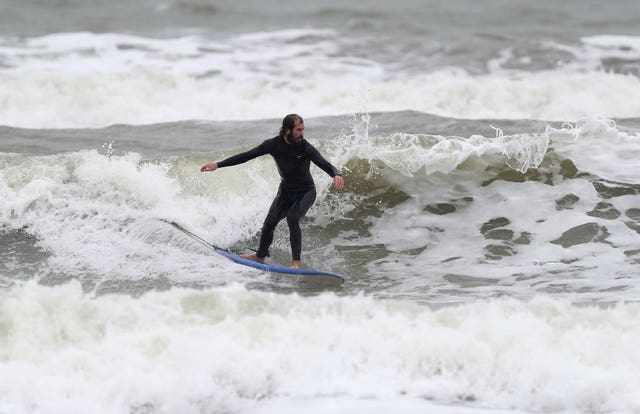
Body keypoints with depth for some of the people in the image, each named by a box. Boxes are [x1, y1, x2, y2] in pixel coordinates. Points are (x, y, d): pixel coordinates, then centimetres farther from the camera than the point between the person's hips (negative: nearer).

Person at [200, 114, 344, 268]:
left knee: (292, 218, -28)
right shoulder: (273, 145, -14)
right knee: (270, 222, -9)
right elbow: (246, 156, -9)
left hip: (306, 192, -4)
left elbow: (325, 164, -33)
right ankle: (261, 255, 16)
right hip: (286, 190, 4)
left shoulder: (306, 148, -23)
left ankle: (296, 262, -24)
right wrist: (218, 165, -10)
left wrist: (336, 174, -57)